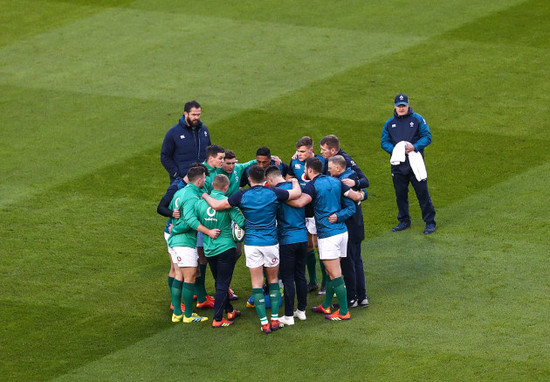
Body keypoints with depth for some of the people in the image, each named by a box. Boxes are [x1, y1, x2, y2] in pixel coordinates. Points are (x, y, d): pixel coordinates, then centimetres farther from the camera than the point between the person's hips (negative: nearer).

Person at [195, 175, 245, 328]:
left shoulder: (201, 202, -2)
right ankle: (217, 319, -1)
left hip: (209, 250, 5)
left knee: (219, 283, 20)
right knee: (222, 284, 0)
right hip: (225, 248, -5)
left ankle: (229, 311, 33)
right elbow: (241, 221, -19)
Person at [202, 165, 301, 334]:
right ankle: (275, 319, 12)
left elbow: (217, 205, -4)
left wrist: (206, 196, 17)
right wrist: (294, 181, 30)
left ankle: (264, 322, 0)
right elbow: (297, 193, 8)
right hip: (271, 243, 1)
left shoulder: (243, 195, -7)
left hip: (252, 244, -1)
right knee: (273, 280, 16)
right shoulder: (273, 193, -5)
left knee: (257, 283, 4)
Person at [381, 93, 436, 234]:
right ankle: (404, 221, 24)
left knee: (422, 193, -4)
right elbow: (384, 142, 9)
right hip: (398, 164, 3)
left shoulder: (417, 119, 2)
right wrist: (394, 149, -12)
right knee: (400, 194, 9)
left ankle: (430, 222, 2)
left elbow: (427, 137, -2)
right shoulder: (389, 123, 10)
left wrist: (414, 147, -18)